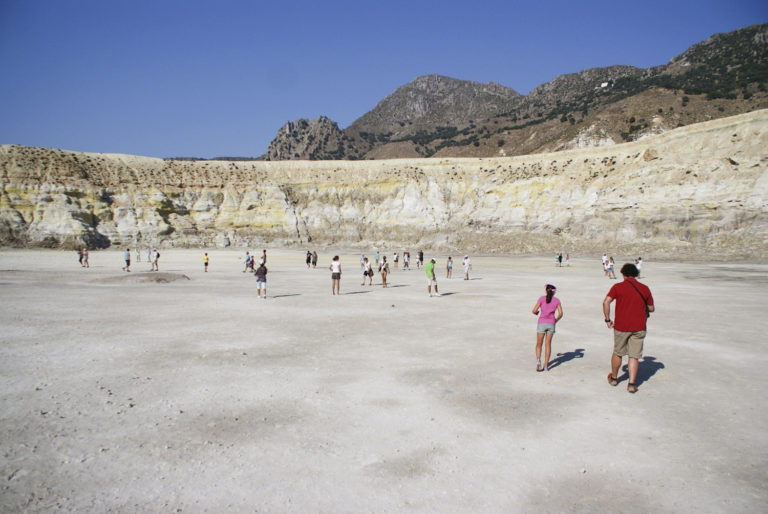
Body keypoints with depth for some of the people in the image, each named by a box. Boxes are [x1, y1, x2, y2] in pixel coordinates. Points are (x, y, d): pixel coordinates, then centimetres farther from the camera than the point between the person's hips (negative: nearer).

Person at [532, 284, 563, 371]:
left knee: (539, 344, 10)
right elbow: (560, 314, -3)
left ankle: (538, 360, -13)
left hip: (542, 323, -1)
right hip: (551, 324, 2)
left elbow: (534, 311, -8)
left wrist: (537, 312, 15)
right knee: (548, 344, 8)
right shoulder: (557, 301, 4)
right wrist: (555, 320, 14)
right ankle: (546, 365, 6)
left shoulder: (541, 299, -2)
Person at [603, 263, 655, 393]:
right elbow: (651, 308, 11)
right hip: (639, 327, 1)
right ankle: (632, 384, 0)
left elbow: (606, 302, -15)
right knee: (634, 356, 6)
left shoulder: (618, 287, -4)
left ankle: (614, 378, 31)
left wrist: (608, 319, -7)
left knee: (618, 353, 15)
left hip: (621, 326, -1)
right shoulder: (645, 288, 4)